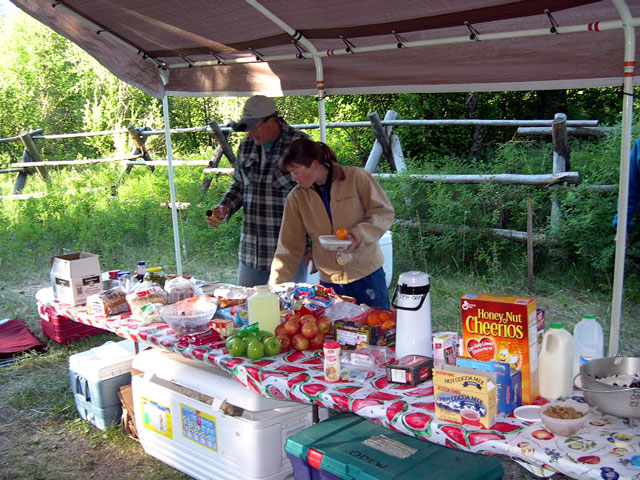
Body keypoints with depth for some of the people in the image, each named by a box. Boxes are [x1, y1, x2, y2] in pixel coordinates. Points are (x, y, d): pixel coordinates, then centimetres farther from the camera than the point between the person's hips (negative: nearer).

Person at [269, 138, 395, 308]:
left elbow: (384, 212, -5)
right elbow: (289, 246, 3)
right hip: (329, 281, 2)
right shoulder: (296, 197, 1)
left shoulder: (357, 178, -8)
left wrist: (359, 235, -21)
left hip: (367, 275, -2)